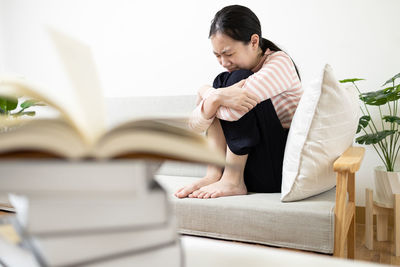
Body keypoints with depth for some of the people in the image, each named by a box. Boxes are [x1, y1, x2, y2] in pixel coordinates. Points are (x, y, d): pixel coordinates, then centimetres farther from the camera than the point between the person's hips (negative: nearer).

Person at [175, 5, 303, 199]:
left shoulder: (280, 64, -13)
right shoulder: (232, 76, 7)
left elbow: (232, 111, -30)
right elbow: (194, 125, -6)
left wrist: (205, 93, -10)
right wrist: (216, 96, -25)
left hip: (281, 170, -6)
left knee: (237, 80, -20)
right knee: (220, 84, -4)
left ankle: (232, 181, -19)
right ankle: (214, 174, -12)